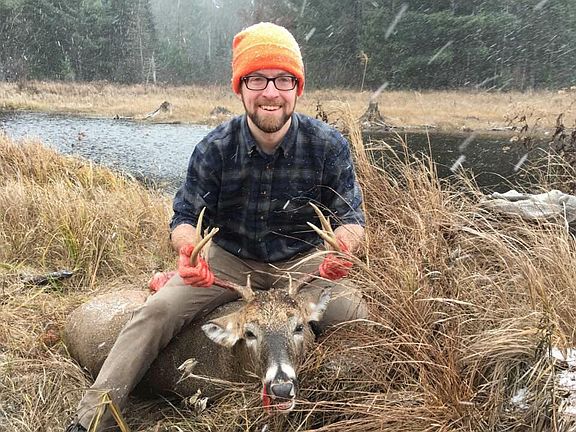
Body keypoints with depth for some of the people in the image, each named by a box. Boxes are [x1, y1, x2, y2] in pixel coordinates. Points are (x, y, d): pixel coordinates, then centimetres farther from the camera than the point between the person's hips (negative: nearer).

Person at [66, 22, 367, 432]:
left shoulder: (329, 145, -14)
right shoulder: (215, 148, -13)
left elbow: (351, 218, -11)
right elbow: (187, 217, -10)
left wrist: (343, 248, -37)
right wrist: (189, 248, -36)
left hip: (303, 260, 0)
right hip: (229, 260, 1)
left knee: (357, 317, -25)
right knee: (157, 310, -18)